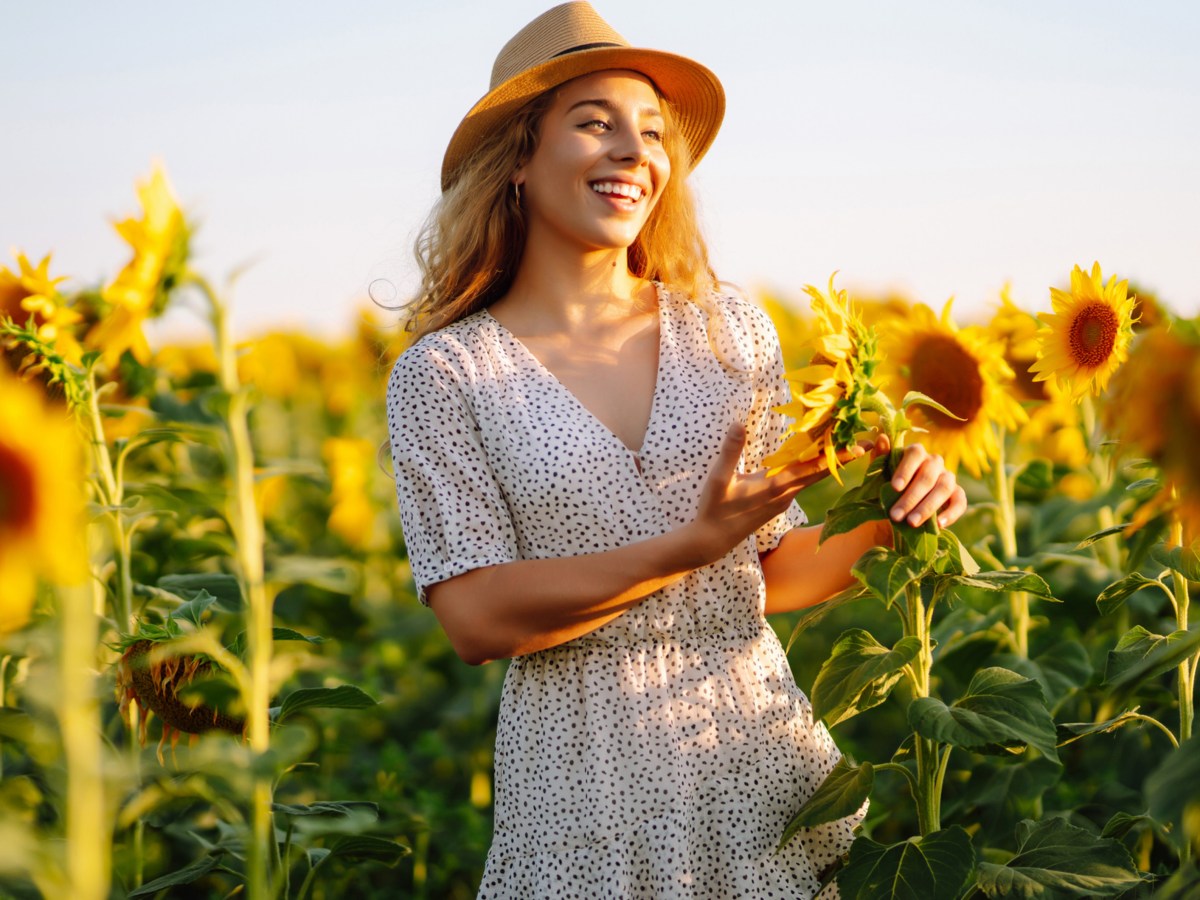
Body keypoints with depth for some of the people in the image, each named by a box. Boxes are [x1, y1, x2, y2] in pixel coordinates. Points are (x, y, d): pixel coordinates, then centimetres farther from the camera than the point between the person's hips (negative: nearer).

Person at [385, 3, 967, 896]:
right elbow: (476, 618, -12)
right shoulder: (443, 372, -5)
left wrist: (878, 520, -9)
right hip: (587, 780, -3)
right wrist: (688, 549, -20)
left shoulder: (729, 329, 4)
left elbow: (771, 570, 10)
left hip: (763, 747, 3)